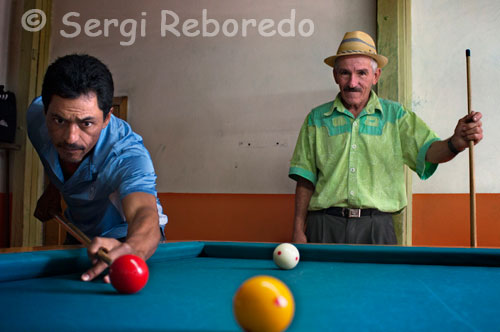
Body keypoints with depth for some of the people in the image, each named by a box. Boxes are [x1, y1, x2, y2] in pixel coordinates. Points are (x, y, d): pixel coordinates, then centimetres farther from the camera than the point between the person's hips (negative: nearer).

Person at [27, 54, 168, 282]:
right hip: (78, 231, 5)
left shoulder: (128, 155, -42)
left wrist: (131, 248, -82)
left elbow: (144, 212, -61)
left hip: (126, 234, -5)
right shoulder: (36, 114, -23)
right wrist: (53, 188, -5)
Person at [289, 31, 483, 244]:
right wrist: (298, 231, 1)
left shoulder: (395, 115, 6)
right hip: (325, 227, 0)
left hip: (376, 228, 0)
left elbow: (428, 151, -6)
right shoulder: (317, 119, 6)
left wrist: (455, 143, -29)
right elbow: (305, 179, 6)